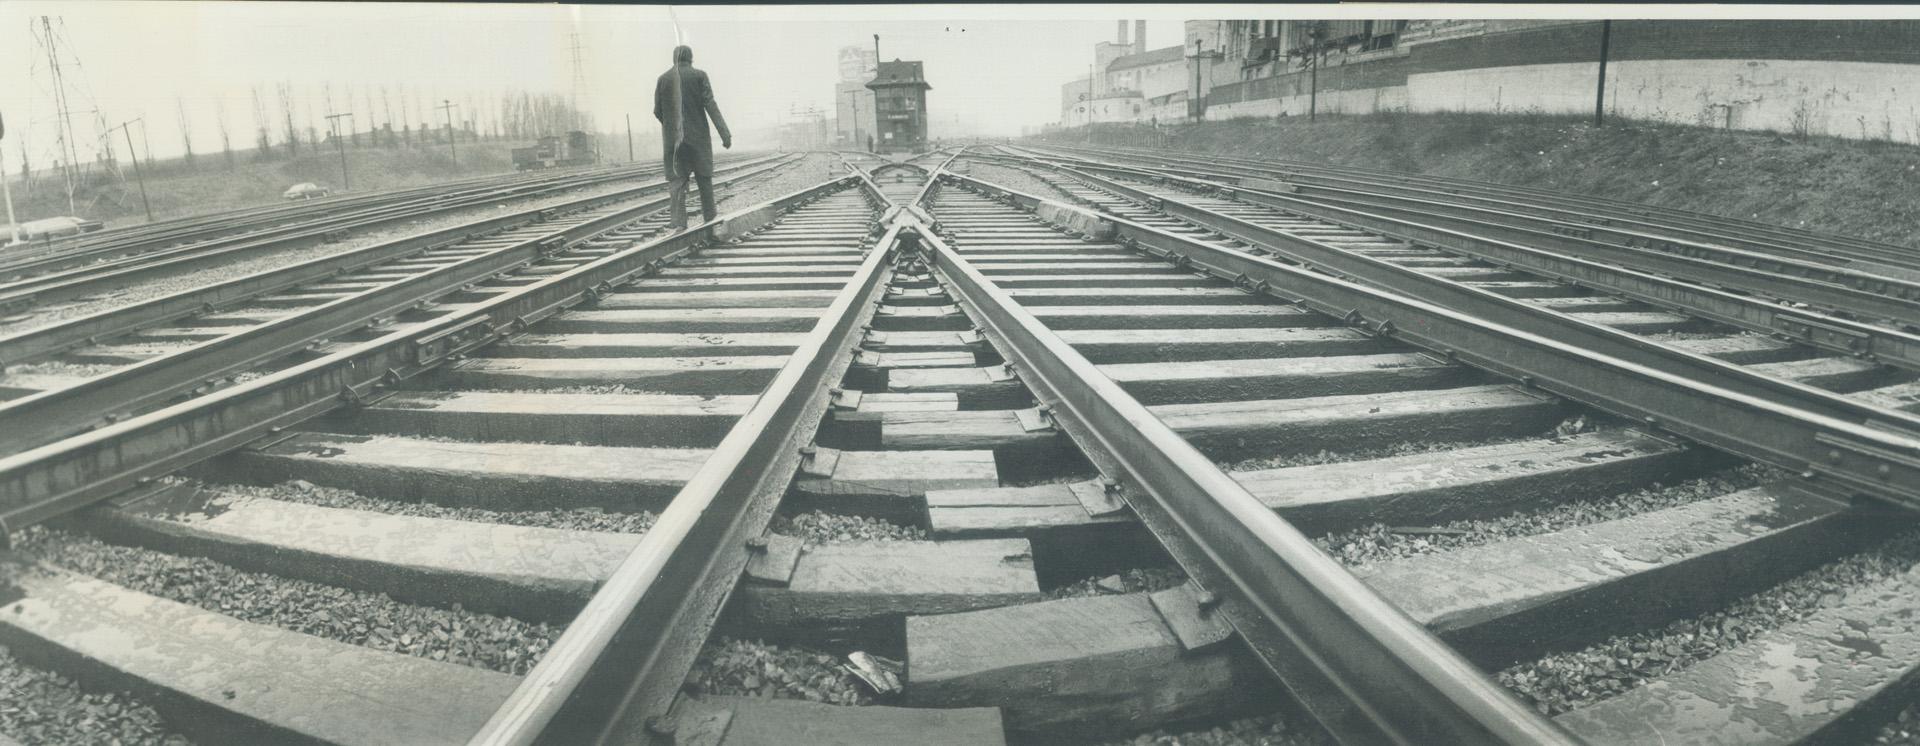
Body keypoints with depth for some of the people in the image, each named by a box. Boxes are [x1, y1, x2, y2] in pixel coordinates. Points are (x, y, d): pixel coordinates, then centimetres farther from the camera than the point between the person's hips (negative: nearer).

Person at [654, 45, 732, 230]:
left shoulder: (663, 78, 4)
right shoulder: (699, 75, -3)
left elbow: (657, 111, 5)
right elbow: (710, 105, -12)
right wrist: (725, 134, -14)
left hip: (672, 138, 2)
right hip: (698, 136, -1)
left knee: (676, 179, 2)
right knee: (703, 175, 15)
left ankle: (679, 221, -8)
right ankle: (708, 213, 25)